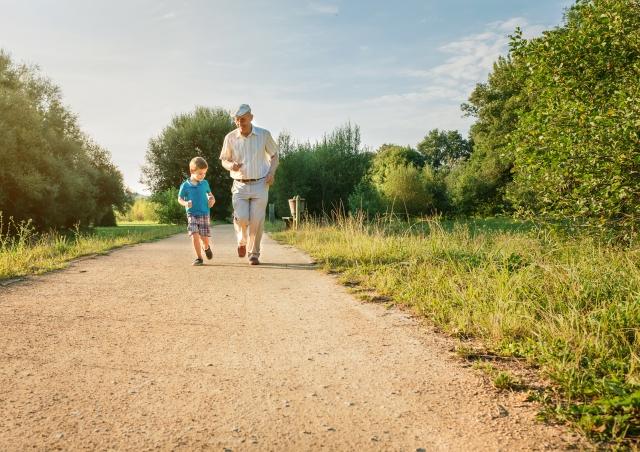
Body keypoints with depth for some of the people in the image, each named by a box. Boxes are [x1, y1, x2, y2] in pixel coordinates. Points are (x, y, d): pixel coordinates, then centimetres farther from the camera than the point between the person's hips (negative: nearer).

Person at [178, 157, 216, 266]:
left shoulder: (205, 183, 4)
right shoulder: (185, 185, -3)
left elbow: (209, 193, 20)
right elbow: (180, 199, 5)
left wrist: (212, 199, -1)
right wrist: (185, 203, -16)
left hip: (204, 214, 1)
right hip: (192, 215, -1)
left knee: (204, 237, 0)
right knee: (194, 236, -14)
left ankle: (206, 247, 36)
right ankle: (199, 258, 0)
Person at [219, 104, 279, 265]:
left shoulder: (264, 135, -2)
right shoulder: (230, 138, 0)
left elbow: (274, 155, 10)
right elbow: (224, 160, 11)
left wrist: (272, 172, -8)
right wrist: (231, 165, -13)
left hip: (260, 185, 0)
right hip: (240, 185, 1)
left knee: (257, 221, -4)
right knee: (241, 218, -12)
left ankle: (254, 254, 13)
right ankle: (242, 241, 21)